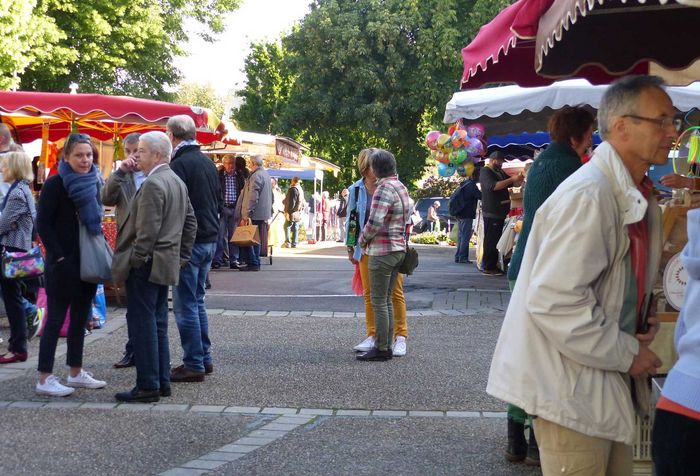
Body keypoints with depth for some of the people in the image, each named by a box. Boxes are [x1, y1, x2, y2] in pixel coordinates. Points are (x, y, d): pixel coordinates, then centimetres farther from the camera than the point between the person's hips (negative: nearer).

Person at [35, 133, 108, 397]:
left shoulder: (93, 182, 10)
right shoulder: (55, 184, -11)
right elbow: (43, 223, -13)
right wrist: (58, 256, -16)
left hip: (88, 260, 7)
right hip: (63, 263, -7)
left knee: (81, 317, 12)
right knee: (56, 318, -3)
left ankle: (76, 372, 22)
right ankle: (44, 379, 2)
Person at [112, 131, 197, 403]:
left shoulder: (153, 184, -16)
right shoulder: (177, 182, 14)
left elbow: (147, 230, -21)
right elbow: (190, 222, 18)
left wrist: (132, 264, -16)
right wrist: (182, 257, 20)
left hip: (146, 267, -10)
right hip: (167, 264, 10)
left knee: (142, 325, -4)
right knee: (158, 324, 14)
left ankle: (147, 387, 0)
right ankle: (162, 382, 19)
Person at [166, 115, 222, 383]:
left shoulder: (179, 165, -14)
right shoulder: (208, 162, 13)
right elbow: (218, 201, 19)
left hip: (189, 241, -9)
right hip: (210, 240, 9)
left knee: (185, 304, -3)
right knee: (197, 300, 17)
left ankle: (193, 365, -1)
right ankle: (204, 358, 21)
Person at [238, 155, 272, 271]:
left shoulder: (256, 176, -15)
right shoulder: (265, 174, 17)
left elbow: (252, 197, -21)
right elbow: (269, 195, 24)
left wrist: (246, 215, -21)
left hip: (255, 214, -10)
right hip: (263, 213, 10)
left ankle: (253, 263, -9)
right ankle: (256, 263, 16)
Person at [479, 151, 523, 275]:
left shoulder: (500, 172, 20)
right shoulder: (485, 171, -7)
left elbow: (512, 183, 20)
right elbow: (493, 186, -23)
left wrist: (518, 179, -3)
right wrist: (511, 179, -26)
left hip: (501, 212, 9)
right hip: (491, 212, -9)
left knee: (496, 240, 10)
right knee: (490, 240, -8)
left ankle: (493, 265, 14)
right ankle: (488, 267, -7)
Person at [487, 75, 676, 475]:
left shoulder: (639, 198, 9)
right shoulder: (588, 196, -22)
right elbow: (553, 301, -28)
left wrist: (637, 334, 6)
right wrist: (625, 354, -18)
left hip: (608, 381, 10)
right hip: (571, 390, -10)